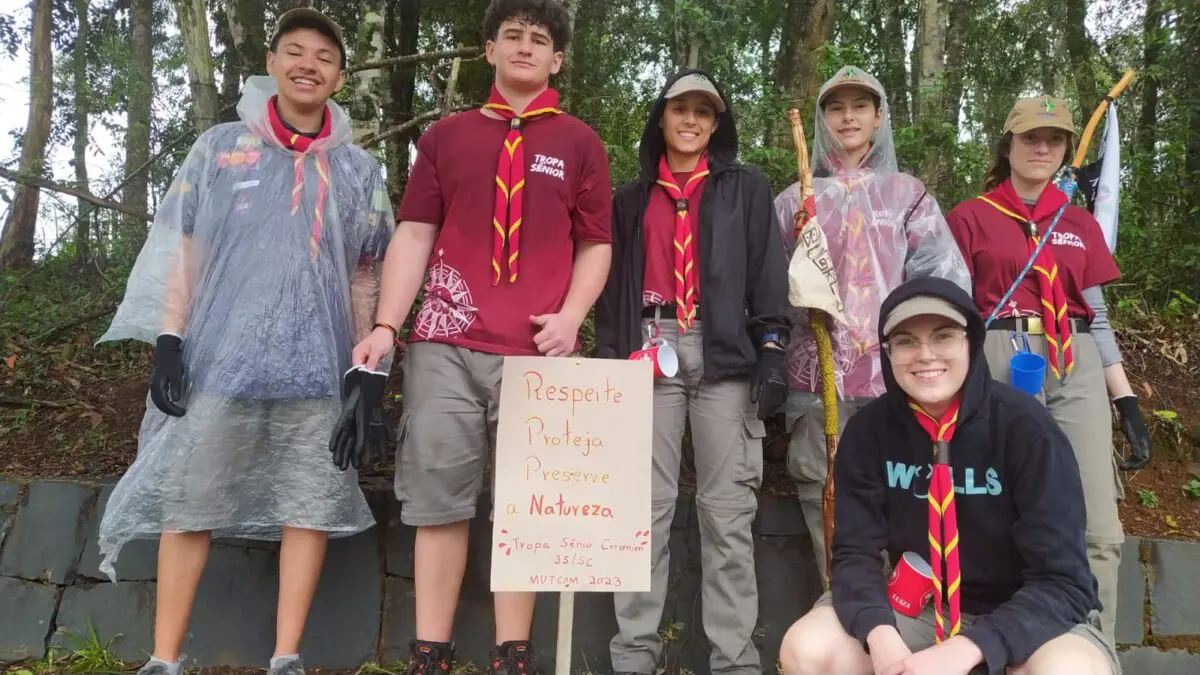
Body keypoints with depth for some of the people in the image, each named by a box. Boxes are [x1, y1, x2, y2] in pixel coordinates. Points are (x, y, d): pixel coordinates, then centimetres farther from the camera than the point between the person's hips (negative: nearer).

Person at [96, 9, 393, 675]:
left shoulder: (358, 171, 10)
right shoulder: (218, 147, 8)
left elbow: (366, 277, 11)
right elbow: (179, 248, 6)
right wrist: (168, 338, -3)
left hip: (316, 369, 1)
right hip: (217, 360, 0)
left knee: (311, 506, 0)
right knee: (188, 503, 3)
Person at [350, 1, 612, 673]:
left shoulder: (579, 143, 13)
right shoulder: (446, 136, 15)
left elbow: (596, 244, 11)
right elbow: (414, 235, 10)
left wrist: (571, 316, -6)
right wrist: (386, 325, -1)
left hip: (536, 351, -1)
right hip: (445, 345, 1)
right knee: (439, 500, 2)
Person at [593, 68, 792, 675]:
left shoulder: (746, 189, 14)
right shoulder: (631, 199, 19)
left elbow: (768, 272, 5)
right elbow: (614, 286, 16)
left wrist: (771, 350, -6)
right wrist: (609, 360, 6)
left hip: (725, 355, -1)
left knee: (727, 510, -3)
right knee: (646, 506, -2)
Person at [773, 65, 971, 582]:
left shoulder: (907, 194, 13)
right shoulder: (796, 199, 15)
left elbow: (946, 277, 5)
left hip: (893, 367, -1)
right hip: (817, 367, 1)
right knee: (823, 492, 0)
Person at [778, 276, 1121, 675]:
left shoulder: (1026, 428, -19)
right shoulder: (869, 430, -9)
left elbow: (1062, 581, -20)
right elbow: (855, 551, -7)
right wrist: (880, 634, -28)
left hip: (1028, 615, -2)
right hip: (920, 609, 3)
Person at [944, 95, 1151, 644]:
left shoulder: (1080, 224, 18)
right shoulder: (969, 218, 6)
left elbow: (1096, 317, 17)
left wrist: (1127, 400, 9)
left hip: (1077, 370, 4)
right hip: (1000, 365, -3)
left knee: (1099, 530, -4)